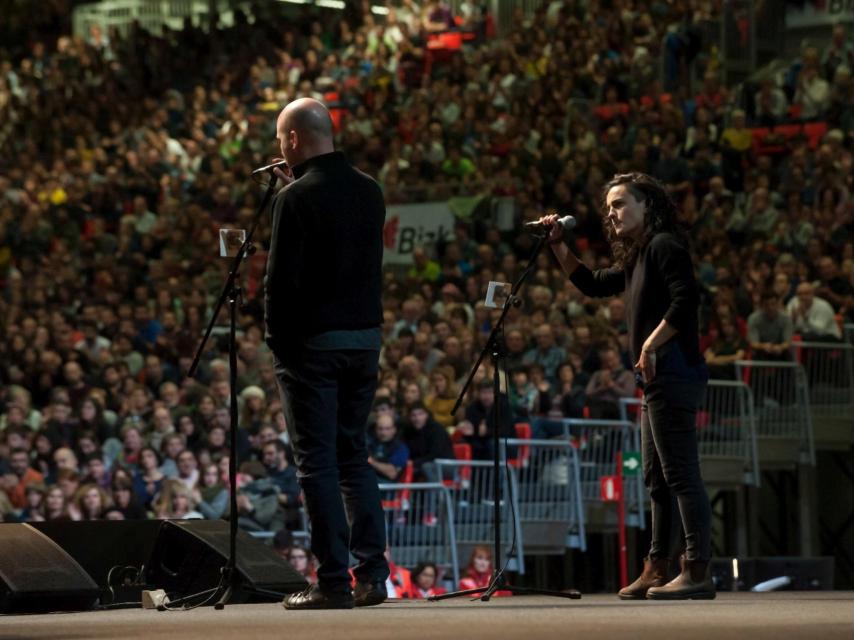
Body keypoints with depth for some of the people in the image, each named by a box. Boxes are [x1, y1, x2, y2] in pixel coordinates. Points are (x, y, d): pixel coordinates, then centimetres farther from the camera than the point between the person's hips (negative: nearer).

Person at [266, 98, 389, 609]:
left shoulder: (297, 198, -13)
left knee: (318, 461, -1)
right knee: (353, 454, 14)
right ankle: (373, 573, 9)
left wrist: (276, 339, -3)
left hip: (313, 340, -6)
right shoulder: (369, 191, 7)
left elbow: (282, 279, -15)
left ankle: (334, 582, -2)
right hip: (366, 336, 6)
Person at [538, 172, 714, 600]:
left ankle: (697, 572, -14)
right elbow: (592, 284, 32)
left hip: (673, 370, -11)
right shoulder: (636, 258, 21)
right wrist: (557, 246, 21)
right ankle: (656, 571, 17)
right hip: (656, 378, 11)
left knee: (681, 474, -12)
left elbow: (686, 298, -21)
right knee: (656, 478, 12)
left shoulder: (664, 245, -8)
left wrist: (651, 344, -21)